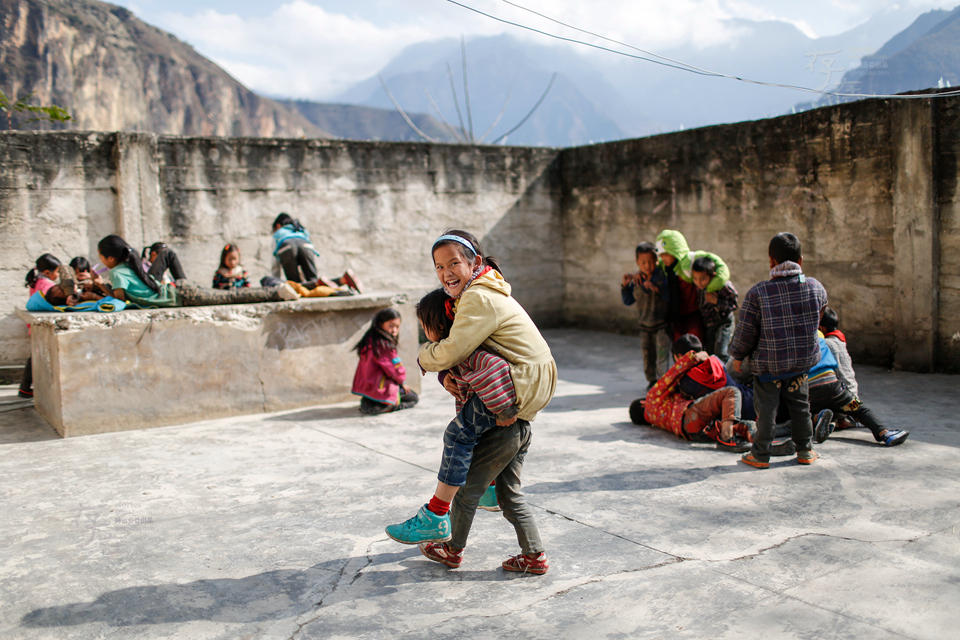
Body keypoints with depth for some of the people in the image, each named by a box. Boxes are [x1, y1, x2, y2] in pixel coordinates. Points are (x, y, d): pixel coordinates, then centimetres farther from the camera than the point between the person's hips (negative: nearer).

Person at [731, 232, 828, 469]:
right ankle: (805, 450, 29)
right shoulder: (815, 288, -6)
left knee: (766, 408, 7)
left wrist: (737, 356, 6)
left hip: (768, 363, -3)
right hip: (802, 361, 3)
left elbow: (745, 331, -10)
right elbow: (820, 307, 17)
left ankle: (760, 455, 14)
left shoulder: (757, 293, -16)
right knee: (799, 405, 19)